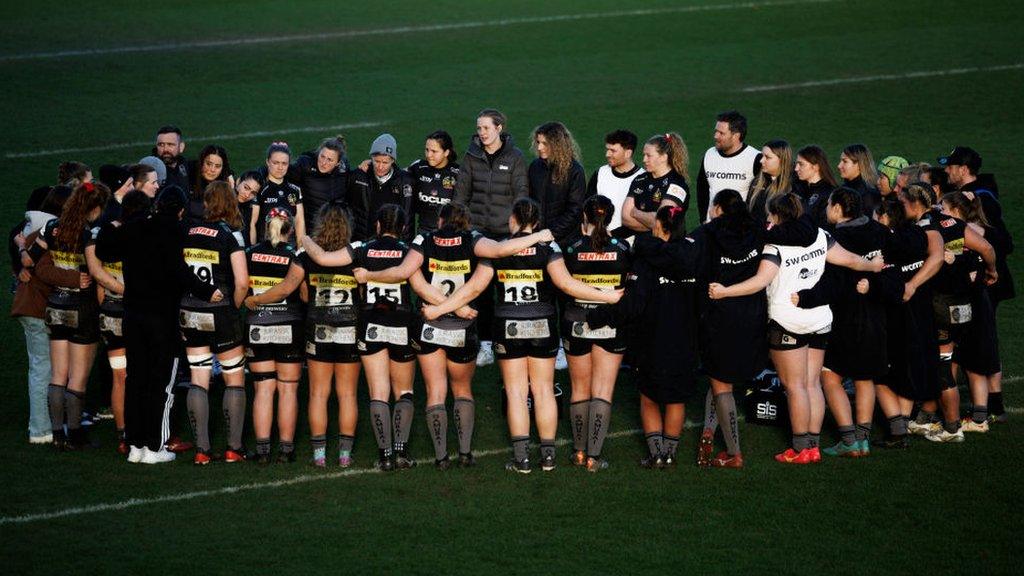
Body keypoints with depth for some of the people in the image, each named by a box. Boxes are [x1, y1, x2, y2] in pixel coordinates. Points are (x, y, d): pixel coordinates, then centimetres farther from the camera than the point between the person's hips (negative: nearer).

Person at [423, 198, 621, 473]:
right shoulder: (548, 249, -8)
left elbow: (474, 288, -7)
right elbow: (565, 283, -17)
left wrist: (438, 309, 0)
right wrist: (608, 296, -13)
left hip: (508, 329, 0)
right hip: (542, 327, 0)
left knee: (516, 392, 4)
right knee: (544, 390, 8)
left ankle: (521, 458, -1)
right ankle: (548, 455, 9)